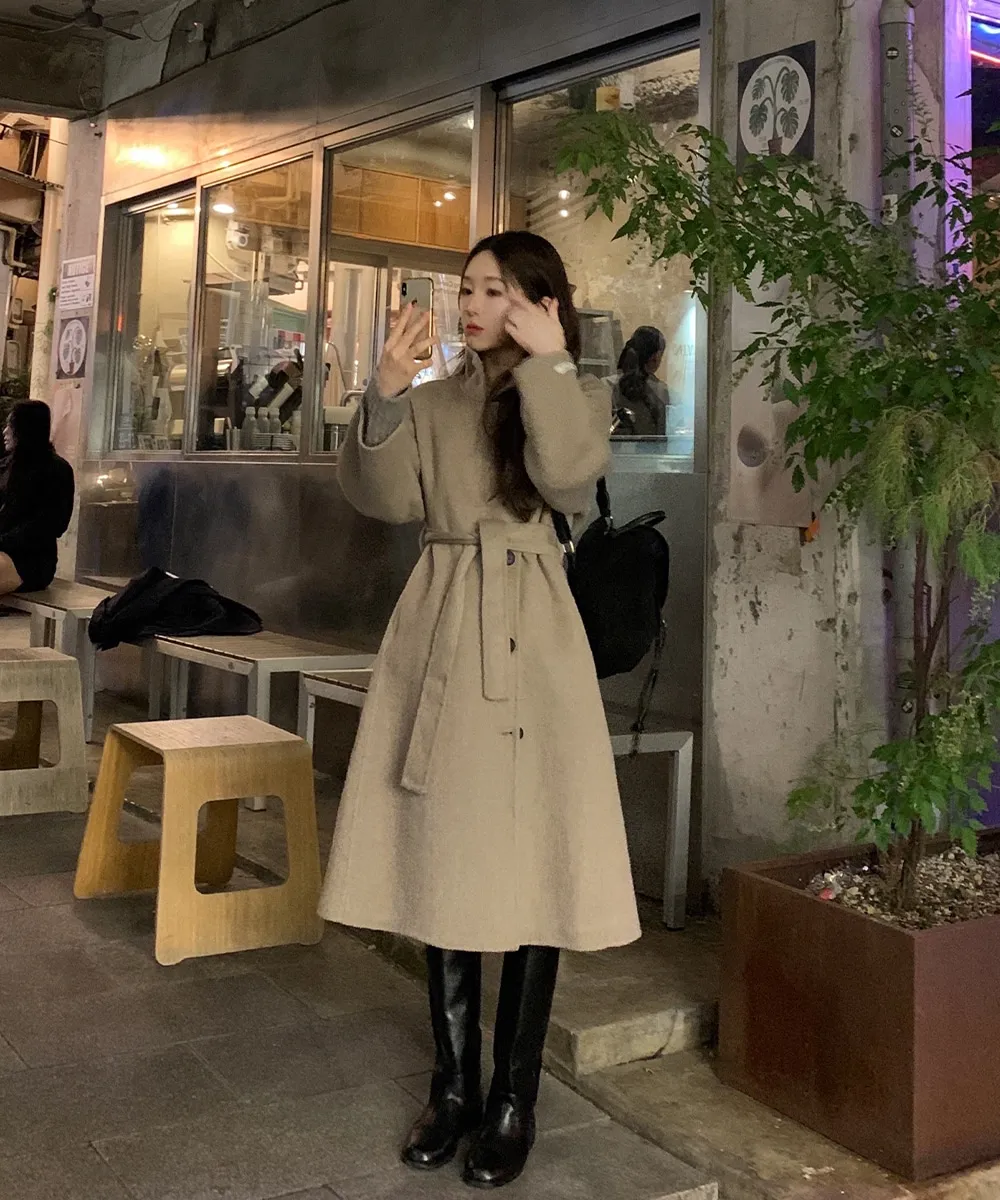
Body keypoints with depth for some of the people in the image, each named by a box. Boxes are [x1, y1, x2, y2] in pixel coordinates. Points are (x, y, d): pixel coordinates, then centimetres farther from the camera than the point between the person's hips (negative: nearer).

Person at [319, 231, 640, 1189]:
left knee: (527, 866, 0)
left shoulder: (578, 395, 6)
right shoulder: (435, 400, 13)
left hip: (529, 642, -3)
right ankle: (453, 1084, 21)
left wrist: (547, 362, -11)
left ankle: (514, 1100, 14)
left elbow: (568, 477, -15)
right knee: (442, 863, 7)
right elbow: (385, 499, 0)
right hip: (438, 634, 3)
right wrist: (384, 397, -12)